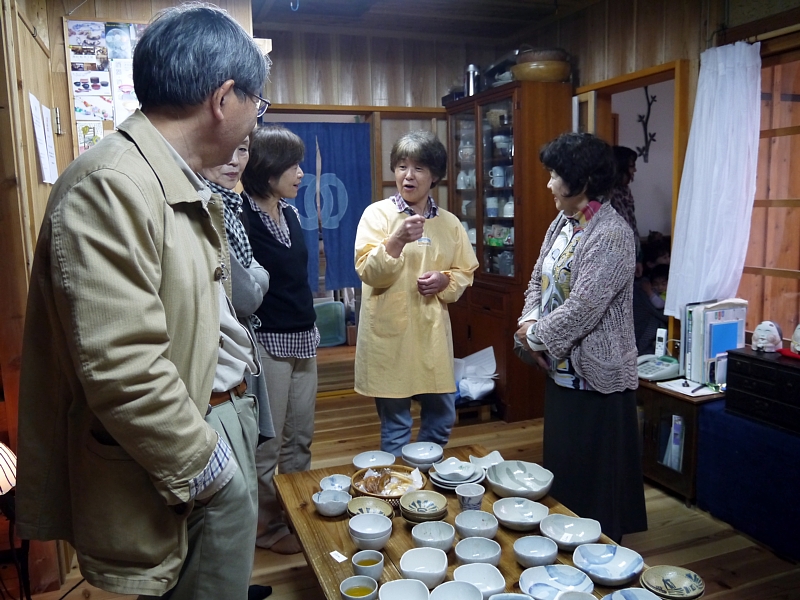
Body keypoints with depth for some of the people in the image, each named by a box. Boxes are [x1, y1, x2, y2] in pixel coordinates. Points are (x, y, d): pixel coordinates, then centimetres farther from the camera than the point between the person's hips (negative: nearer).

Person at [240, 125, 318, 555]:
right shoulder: (241, 216, -15)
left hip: (303, 338, 8)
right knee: (267, 443, 7)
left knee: (300, 436, 18)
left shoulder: (291, 212, 9)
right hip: (266, 342, -8)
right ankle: (268, 527, 26)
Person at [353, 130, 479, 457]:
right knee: (394, 423, 6)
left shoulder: (449, 222, 6)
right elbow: (369, 273, -14)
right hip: (389, 333, -4)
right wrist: (396, 241, -30)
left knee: (442, 416, 15)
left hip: (432, 332, 4)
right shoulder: (377, 213, -5)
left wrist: (445, 281, -9)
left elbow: (465, 272, 12)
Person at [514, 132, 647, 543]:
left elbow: (583, 307, -26)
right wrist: (530, 324, -6)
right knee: (561, 462, 21)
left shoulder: (610, 235, -20)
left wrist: (535, 336, -14)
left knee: (594, 473, 6)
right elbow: (538, 281, 11)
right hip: (561, 367, 9)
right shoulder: (562, 223, 8)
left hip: (596, 374, -9)